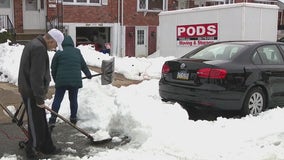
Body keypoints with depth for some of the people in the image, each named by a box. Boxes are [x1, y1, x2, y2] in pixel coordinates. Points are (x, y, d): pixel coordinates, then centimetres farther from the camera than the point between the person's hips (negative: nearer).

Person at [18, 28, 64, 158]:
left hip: (29, 90, 10)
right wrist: (39, 98, -21)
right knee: (36, 123, 2)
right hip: (31, 93, -10)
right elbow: (36, 77, -26)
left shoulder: (34, 44, 14)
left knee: (41, 122, 17)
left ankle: (47, 147, 27)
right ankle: (32, 151, 17)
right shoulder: (39, 48, -22)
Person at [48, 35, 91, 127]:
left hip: (62, 80, -2)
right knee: (73, 99, 15)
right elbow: (83, 65, 20)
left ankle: (52, 120, -6)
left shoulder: (59, 53, 2)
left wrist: (55, 79, 21)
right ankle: (73, 118, 23)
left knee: (57, 99, 1)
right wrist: (88, 74, 36)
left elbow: (53, 68, 6)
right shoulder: (77, 52, 11)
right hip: (75, 80, 2)